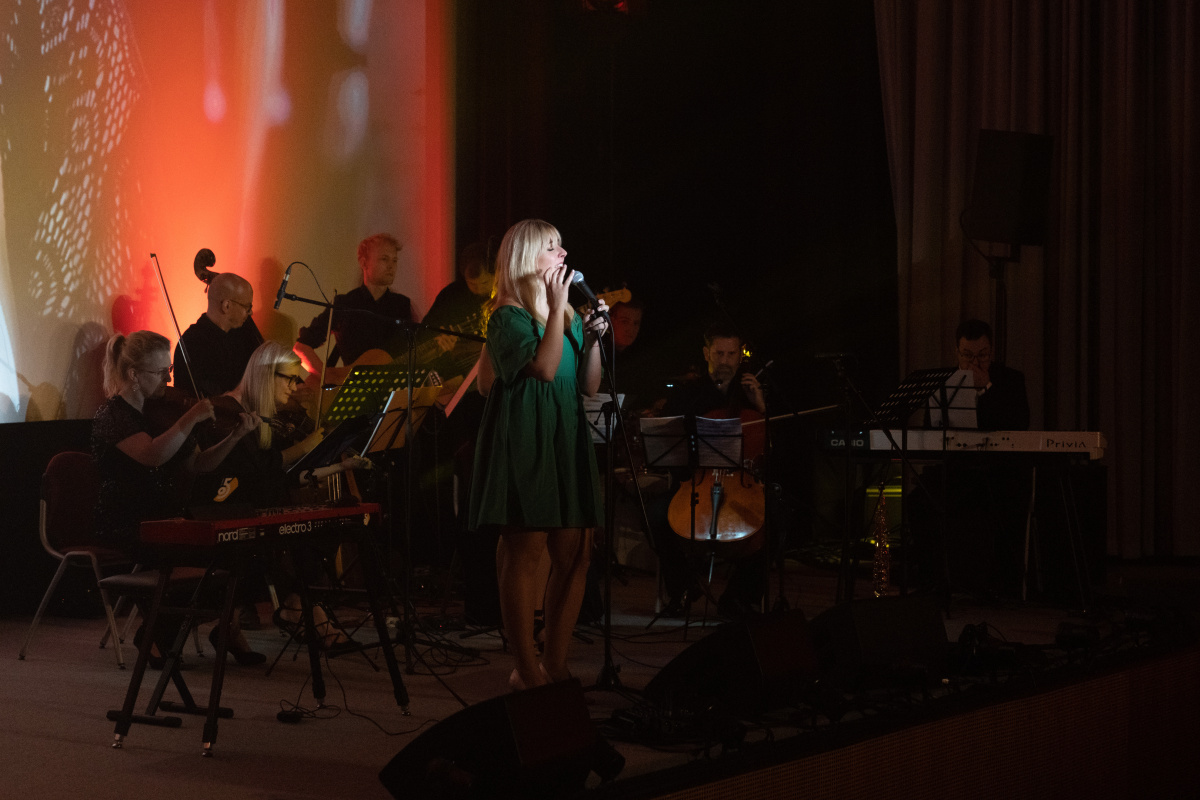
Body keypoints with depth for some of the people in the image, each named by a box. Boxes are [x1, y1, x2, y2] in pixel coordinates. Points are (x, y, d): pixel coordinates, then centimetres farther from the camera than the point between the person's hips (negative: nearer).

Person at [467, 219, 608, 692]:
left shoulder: (569, 316, 18)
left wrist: (594, 339, 2)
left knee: (575, 554, 3)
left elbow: (589, 387, 16)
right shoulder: (509, 316, -4)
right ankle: (526, 671, -5)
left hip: (567, 444, 8)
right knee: (525, 553, -8)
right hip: (523, 444, -8)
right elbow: (544, 366, -20)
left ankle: (555, 663, 11)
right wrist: (557, 306, -14)